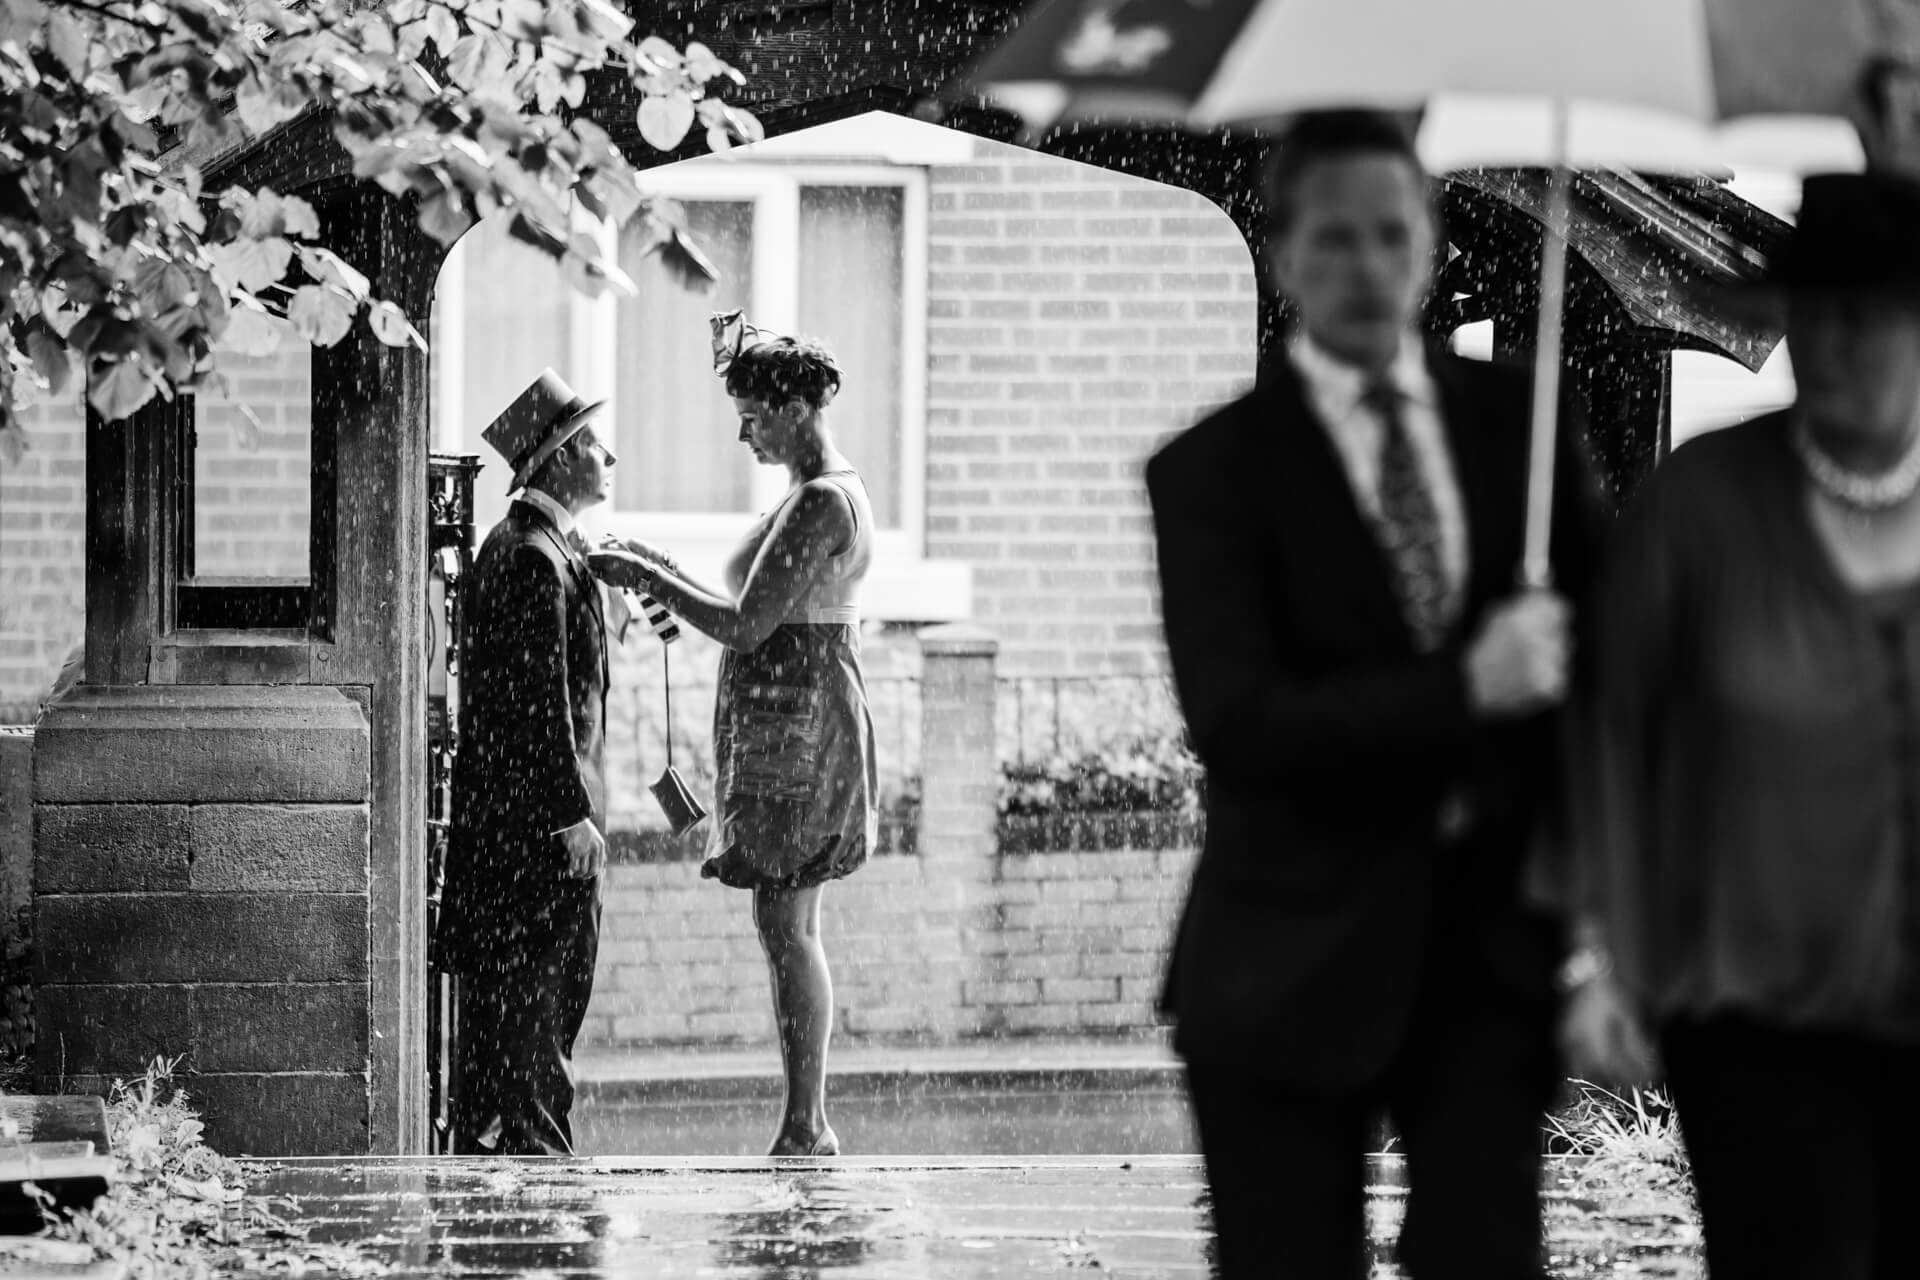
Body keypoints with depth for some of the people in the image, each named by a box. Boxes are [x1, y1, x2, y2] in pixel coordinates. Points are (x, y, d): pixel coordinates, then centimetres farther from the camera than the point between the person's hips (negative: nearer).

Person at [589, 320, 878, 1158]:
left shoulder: (821, 504, -15)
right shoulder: (829, 495, 17)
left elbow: (747, 627, -19)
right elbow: (768, 621, 22)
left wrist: (648, 579, -8)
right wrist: (668, 579, 16)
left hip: (795, 720, -10)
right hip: (792, 726, 10)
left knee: (785, 924, -9)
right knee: (789, 927, 9)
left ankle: (806, 1129, -9)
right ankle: (807, 1129, 10)